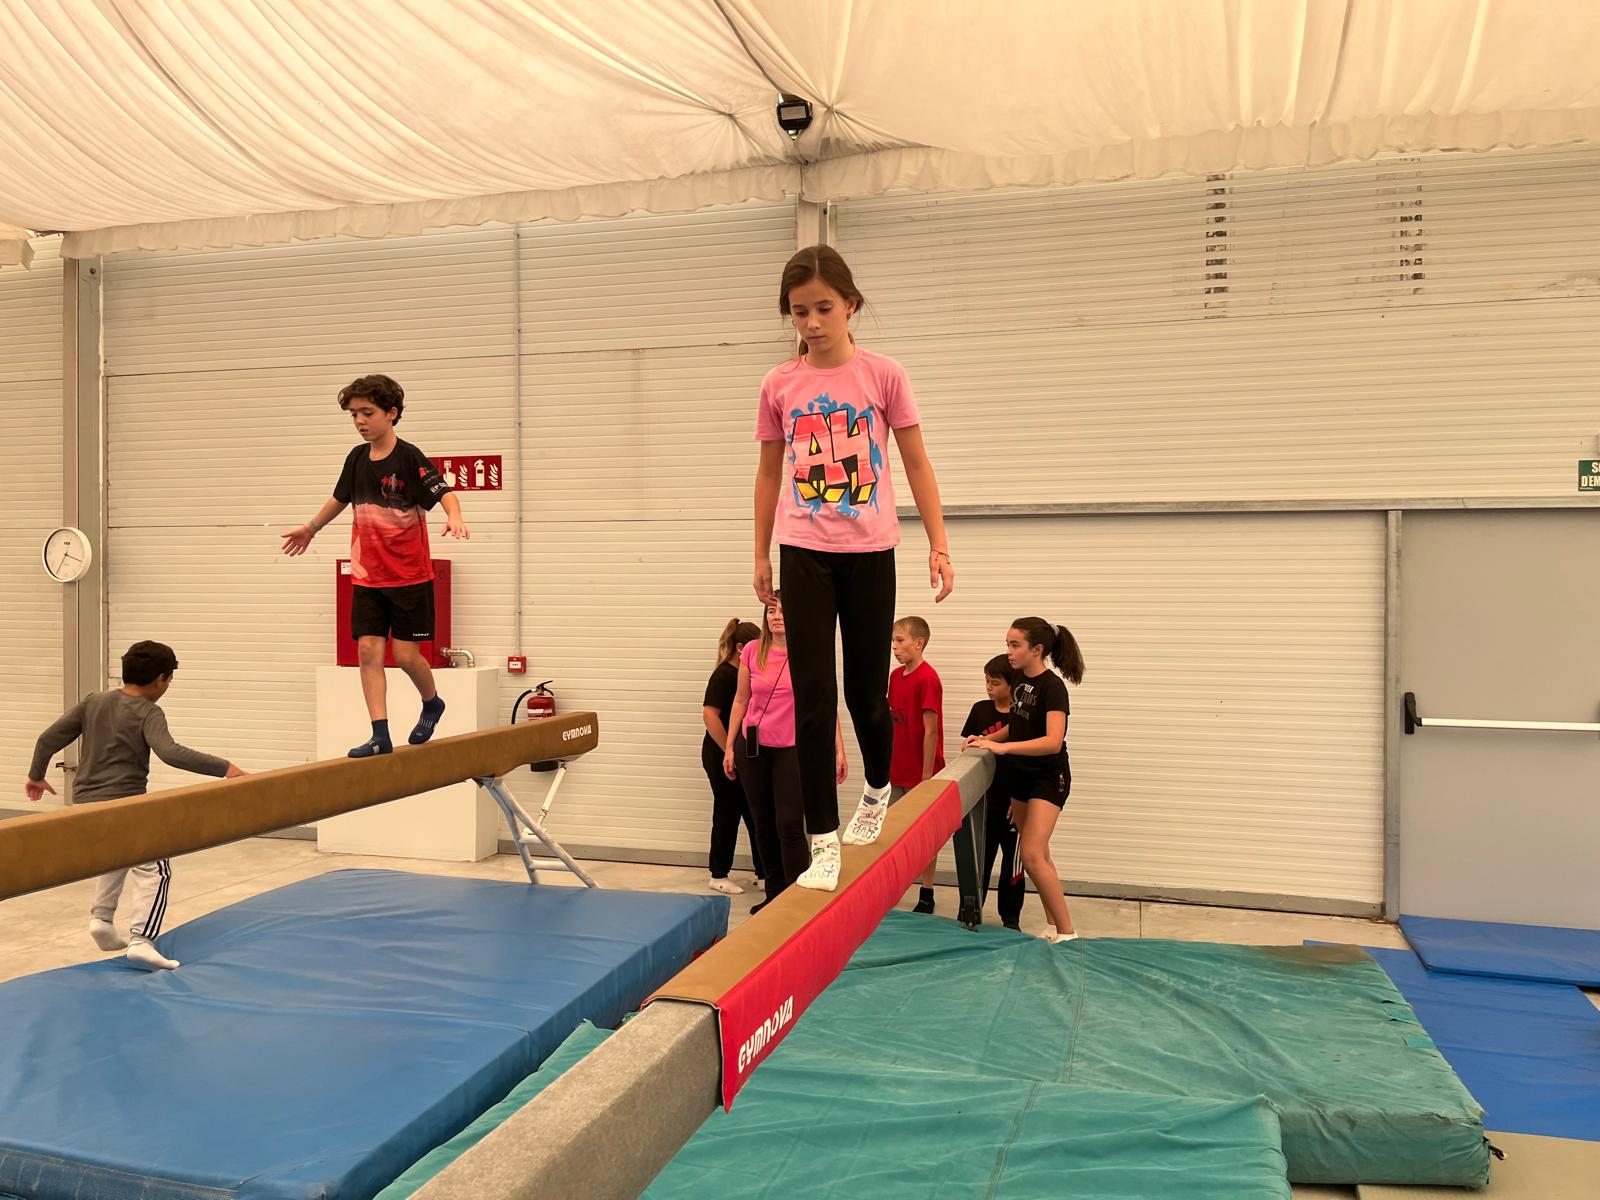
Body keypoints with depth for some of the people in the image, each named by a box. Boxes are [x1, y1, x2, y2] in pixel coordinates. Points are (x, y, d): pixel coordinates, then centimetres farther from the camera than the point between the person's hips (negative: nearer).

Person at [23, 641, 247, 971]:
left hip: (84, 805, 7)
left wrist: (36, 776, 26)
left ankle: (102, 918, 23)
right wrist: (223, 767, -31)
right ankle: (141, 941, -12)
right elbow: (170, 753, -29)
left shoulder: (94, 702, 7)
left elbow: (48, 739, 10)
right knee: (154, 870, 1)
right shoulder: (148, 713, -12)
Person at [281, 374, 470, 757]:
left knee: (405, 653, -3)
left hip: (409, 575, -5)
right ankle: (380, 735, -1)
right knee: (369, 648, -3)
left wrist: (454, 518, -42)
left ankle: (432, 703, 27)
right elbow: (340, 499, 23)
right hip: (367, 576, 5)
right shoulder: (357, 458, 6)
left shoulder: (409, 457, -12)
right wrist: (310, 528, 36)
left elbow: (444, 493, -20)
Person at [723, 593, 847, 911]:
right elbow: (740, 701, 9)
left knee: (789, 826, -9)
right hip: (752, 748, 4)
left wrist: (839, 751, -7)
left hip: (792, 750, -3)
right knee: (764, 826, 11)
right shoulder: (752, 652, 1)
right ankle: (775, 895, 23)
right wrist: (730, 747, 8)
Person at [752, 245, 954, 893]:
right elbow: (769, 474, 11)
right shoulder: (779, 384, 2)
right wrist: (761, 556, 12)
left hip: (868, 553, -1)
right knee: (813, 698, -3)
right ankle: (824, 842, 5)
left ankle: (877, 789, 40)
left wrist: (939, 544, -3)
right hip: (804, 555, 1)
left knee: (867, 692, 10)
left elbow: (917, 464, 2)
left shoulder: (883, 375, -2)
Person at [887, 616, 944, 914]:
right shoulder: (895, 676, 7)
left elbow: (931, 730, -17)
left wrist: (927, 776, -16)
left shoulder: (927, 679, -17)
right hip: (897, 772, 7)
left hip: (920, 773, -7)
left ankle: (926, 896, 18)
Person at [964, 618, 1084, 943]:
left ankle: (1067, 932, -6)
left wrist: (1002, 746, -39)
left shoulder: (1052, 687, -21)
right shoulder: (1020, 680, 3)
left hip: (1049, 778, -8)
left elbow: (1053, 741, -33)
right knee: (1038, 855, 14)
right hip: (1021, 775, 8)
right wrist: (987, 738, 1)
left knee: (1032, 854, -16)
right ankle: (1053, 927, 25)